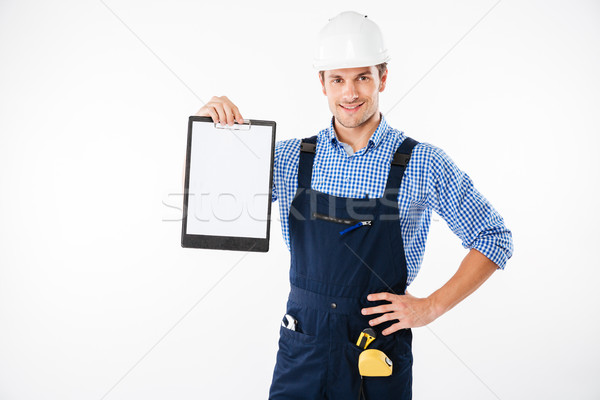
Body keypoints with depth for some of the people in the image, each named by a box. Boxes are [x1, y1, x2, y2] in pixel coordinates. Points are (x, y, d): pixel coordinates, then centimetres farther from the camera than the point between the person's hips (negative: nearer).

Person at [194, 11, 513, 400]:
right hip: (303, 349, 2)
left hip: (381, 347, -1)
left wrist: (432, 306, -8)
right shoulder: (290, 157, 0)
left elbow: (494, 239, 0)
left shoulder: (424, 164, -7)